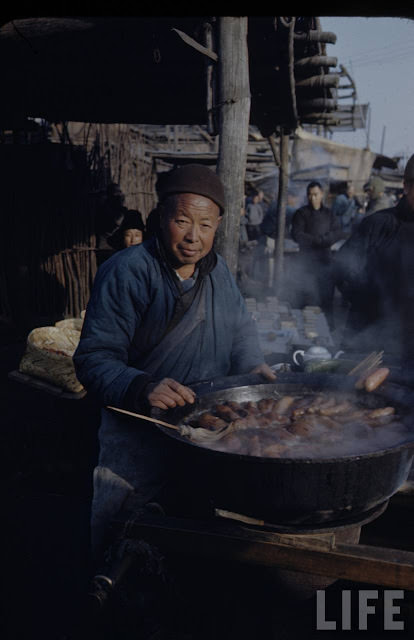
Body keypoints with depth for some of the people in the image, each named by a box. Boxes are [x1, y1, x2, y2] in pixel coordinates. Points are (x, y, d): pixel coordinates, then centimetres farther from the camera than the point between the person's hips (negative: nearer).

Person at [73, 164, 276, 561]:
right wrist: (143, 388, -38)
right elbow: (94, 359, -20)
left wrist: (252, 364, -2)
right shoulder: (127, 272, -17)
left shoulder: (217, 269, 6)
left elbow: (241, 327, 19)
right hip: (140, 444, -6)